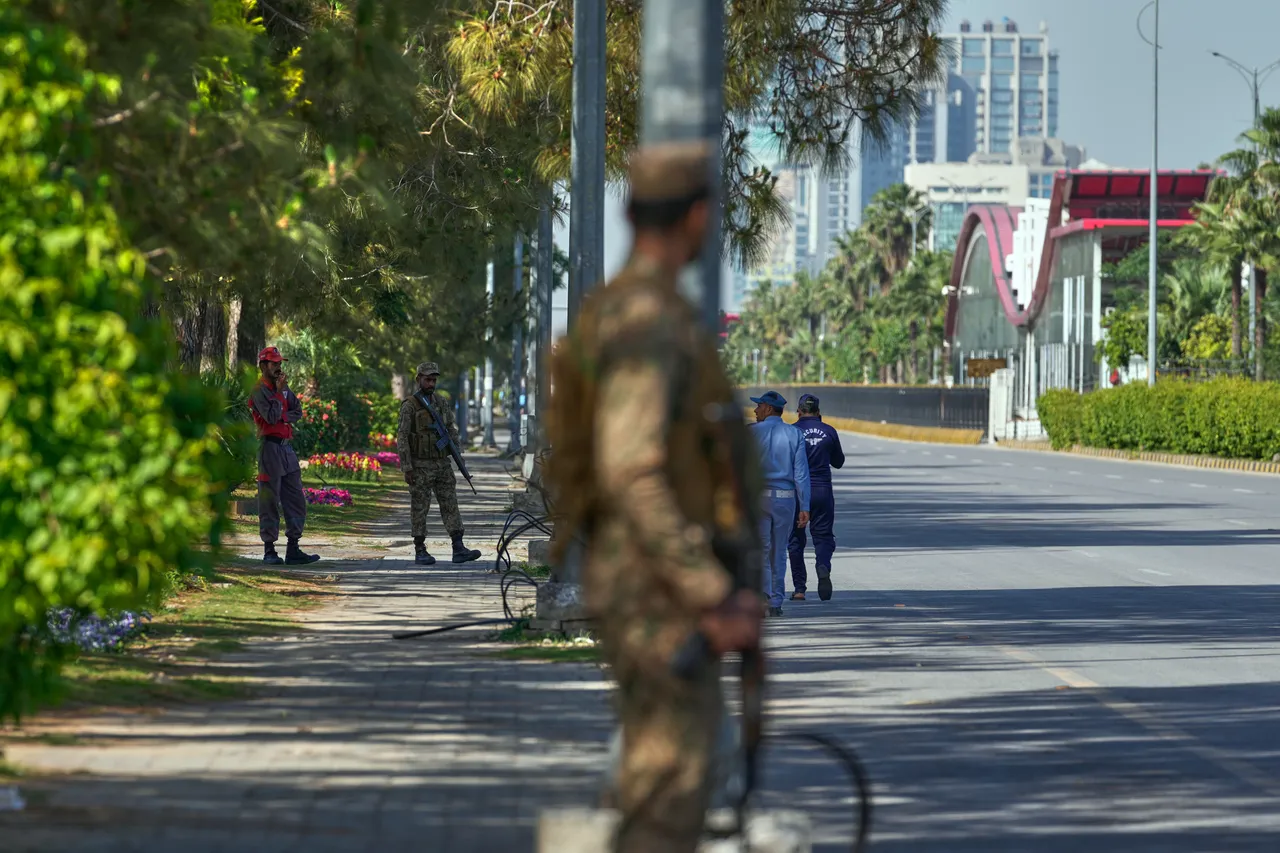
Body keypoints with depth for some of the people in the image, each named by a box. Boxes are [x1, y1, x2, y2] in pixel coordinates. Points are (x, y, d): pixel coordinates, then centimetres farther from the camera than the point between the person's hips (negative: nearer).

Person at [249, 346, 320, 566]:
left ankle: (293, 550, 9)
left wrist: (282, 417, -9)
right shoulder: (259, 390, -6)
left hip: (287, 447, 8)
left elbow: (297, 412, 9)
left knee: (296, 500, 7)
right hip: (270, 447, -8)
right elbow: (271, 416, -17)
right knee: (270, 501, -5)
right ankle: (269, 550, -1)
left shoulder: (283, 388, 17)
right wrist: (279, 392, -10)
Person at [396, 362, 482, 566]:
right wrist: (406, 468, -16)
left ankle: (459, 549, -6)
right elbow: (401, 438, -12)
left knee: (450, 505, -2)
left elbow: (451, 430, 19)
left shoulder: (440, 404, 11)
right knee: (420, 509, 0)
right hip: (420, 467, -6)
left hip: (442, 465, 6)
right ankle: (420, 551, 8)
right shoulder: (409, 406, -9)